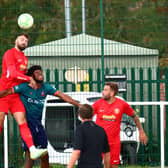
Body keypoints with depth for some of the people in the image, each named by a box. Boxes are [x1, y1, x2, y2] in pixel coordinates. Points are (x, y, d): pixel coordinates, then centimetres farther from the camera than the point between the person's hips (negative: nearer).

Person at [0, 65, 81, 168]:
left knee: (44, 157, 7)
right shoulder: (25, 87, -8)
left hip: (38, 124, 6)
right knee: (30, 157, -11)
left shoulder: (46, 88, 5)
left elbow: (62, 96, 4)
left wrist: (78, 105, 0)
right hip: (27, 124, -5)